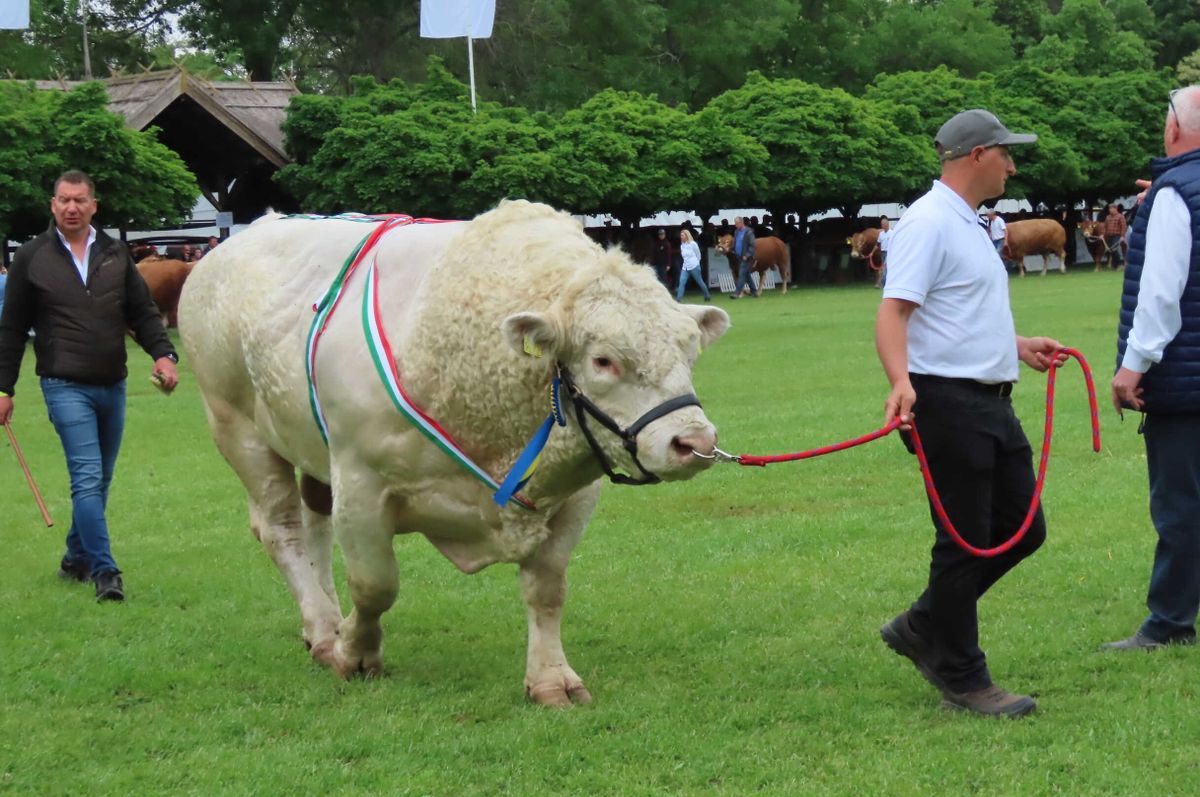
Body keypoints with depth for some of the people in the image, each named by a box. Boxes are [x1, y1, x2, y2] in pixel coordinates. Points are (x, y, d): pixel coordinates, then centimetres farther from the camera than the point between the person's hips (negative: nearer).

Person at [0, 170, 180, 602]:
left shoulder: (115, 254, 9)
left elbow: (143, 312, 11)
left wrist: (162, 354, -6)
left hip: (112, 386, 4)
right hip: (65, 386, -4)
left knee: (100, 481, 13)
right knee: (88, 478, -14)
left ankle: (76, 558, 29)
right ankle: (104, 573, -16)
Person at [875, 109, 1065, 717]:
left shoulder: (967, 223, 18)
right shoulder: (928, 223, -14)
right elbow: (893, 312, -23)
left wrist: (1017, 346, 38)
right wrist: (900, 382, -37)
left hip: (991, 404, 10)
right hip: (949, 402, -10)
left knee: (1021, 530, 13)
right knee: (965, 544, -4)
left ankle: (922, 630, 24)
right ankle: (961, 681, 6)